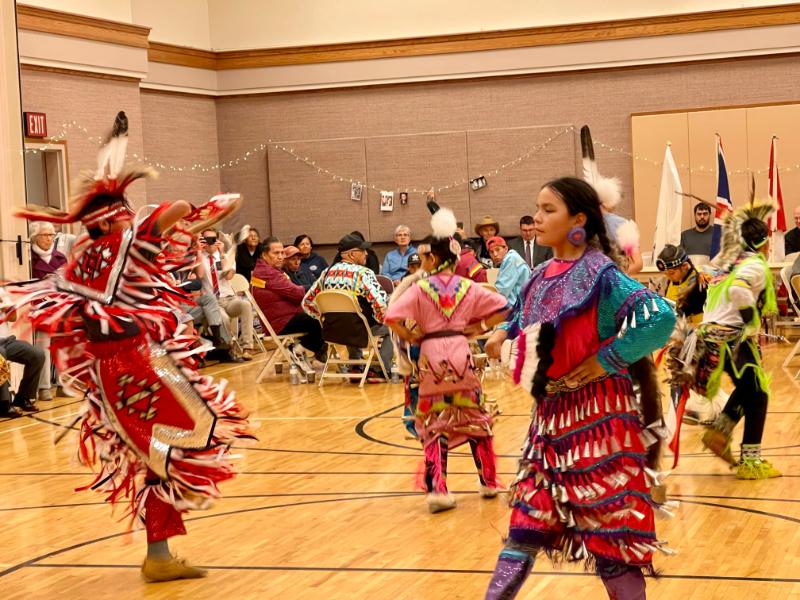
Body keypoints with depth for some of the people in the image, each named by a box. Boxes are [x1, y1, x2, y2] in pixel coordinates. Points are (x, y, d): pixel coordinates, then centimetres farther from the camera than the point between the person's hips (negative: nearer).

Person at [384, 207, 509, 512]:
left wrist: (412, 338, -2)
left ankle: (437, 489, -7)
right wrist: (479, 328, 8)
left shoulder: (420, 288, -5)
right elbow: (502, 307, 4)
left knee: (434, 424, 4)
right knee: (475, 417, 15)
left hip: (431, 354, -2)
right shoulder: (467, 287, 4)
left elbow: (392, 317, -15)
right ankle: (489, 481, 22)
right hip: (460, 352, 2)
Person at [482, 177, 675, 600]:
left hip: (596, 414, -7)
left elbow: (660, 317, -26)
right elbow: (526, 319, 28)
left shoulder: (600, 274, -14)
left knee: (609, 522, 1)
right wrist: (504, 333, 7)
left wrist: (607, 360, -20)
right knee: (528, 516, 12)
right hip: (550, 413, 7)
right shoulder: (543, 275, 8)